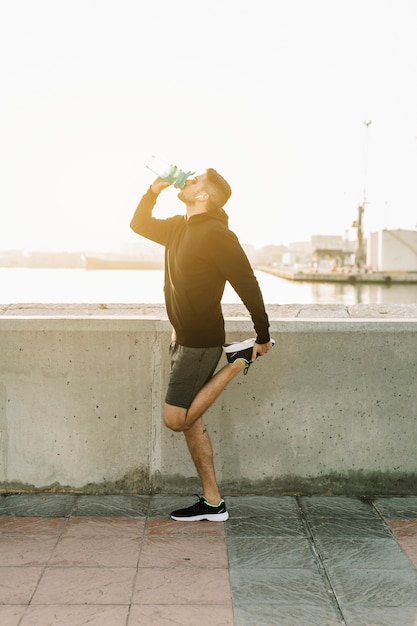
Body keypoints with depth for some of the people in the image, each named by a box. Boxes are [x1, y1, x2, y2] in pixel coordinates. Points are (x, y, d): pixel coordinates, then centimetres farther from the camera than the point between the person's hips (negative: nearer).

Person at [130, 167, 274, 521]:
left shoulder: (216, 234, -18)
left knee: (176, 419, -7)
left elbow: (248, 285, -18)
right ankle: (213, 503, 17)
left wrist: (263, 338, -14)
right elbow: (140, 224, 24)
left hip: (201, 341, -9)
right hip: (183, 336, 9)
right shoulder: (179, 227, 9)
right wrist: (155, 190, 9)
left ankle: (240, 361, 4)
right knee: (190, 421, 10)